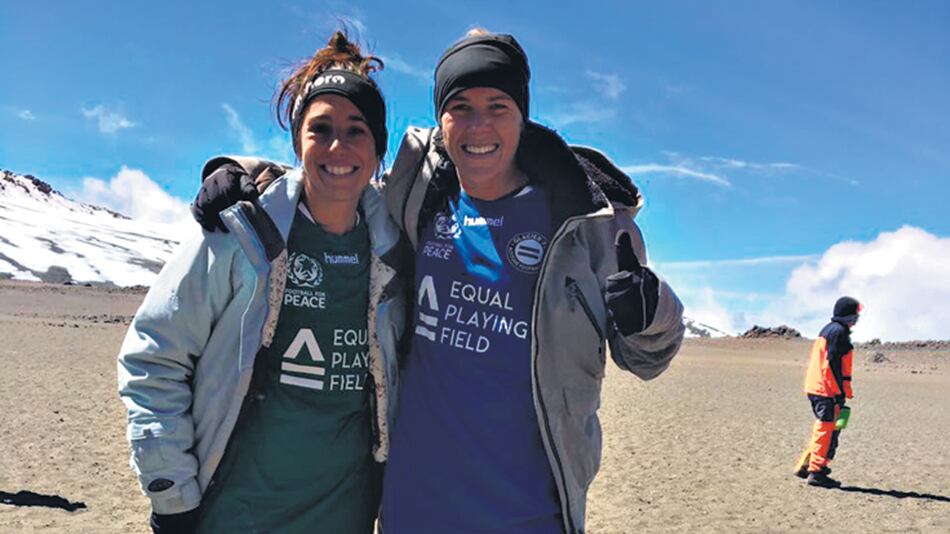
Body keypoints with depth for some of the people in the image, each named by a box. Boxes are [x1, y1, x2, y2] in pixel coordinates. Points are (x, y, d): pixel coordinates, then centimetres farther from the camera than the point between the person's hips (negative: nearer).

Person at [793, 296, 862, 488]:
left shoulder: (827, 330, 19)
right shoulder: (839, 332, -11)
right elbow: (833, 364, -18)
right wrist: (840, 393, -18)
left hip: (815, 388, 10)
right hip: (828, 391, -10)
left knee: (822, 429, 17)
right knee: (827, 431, -5)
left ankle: (805, 465, 20)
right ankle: (817, 472, -2)